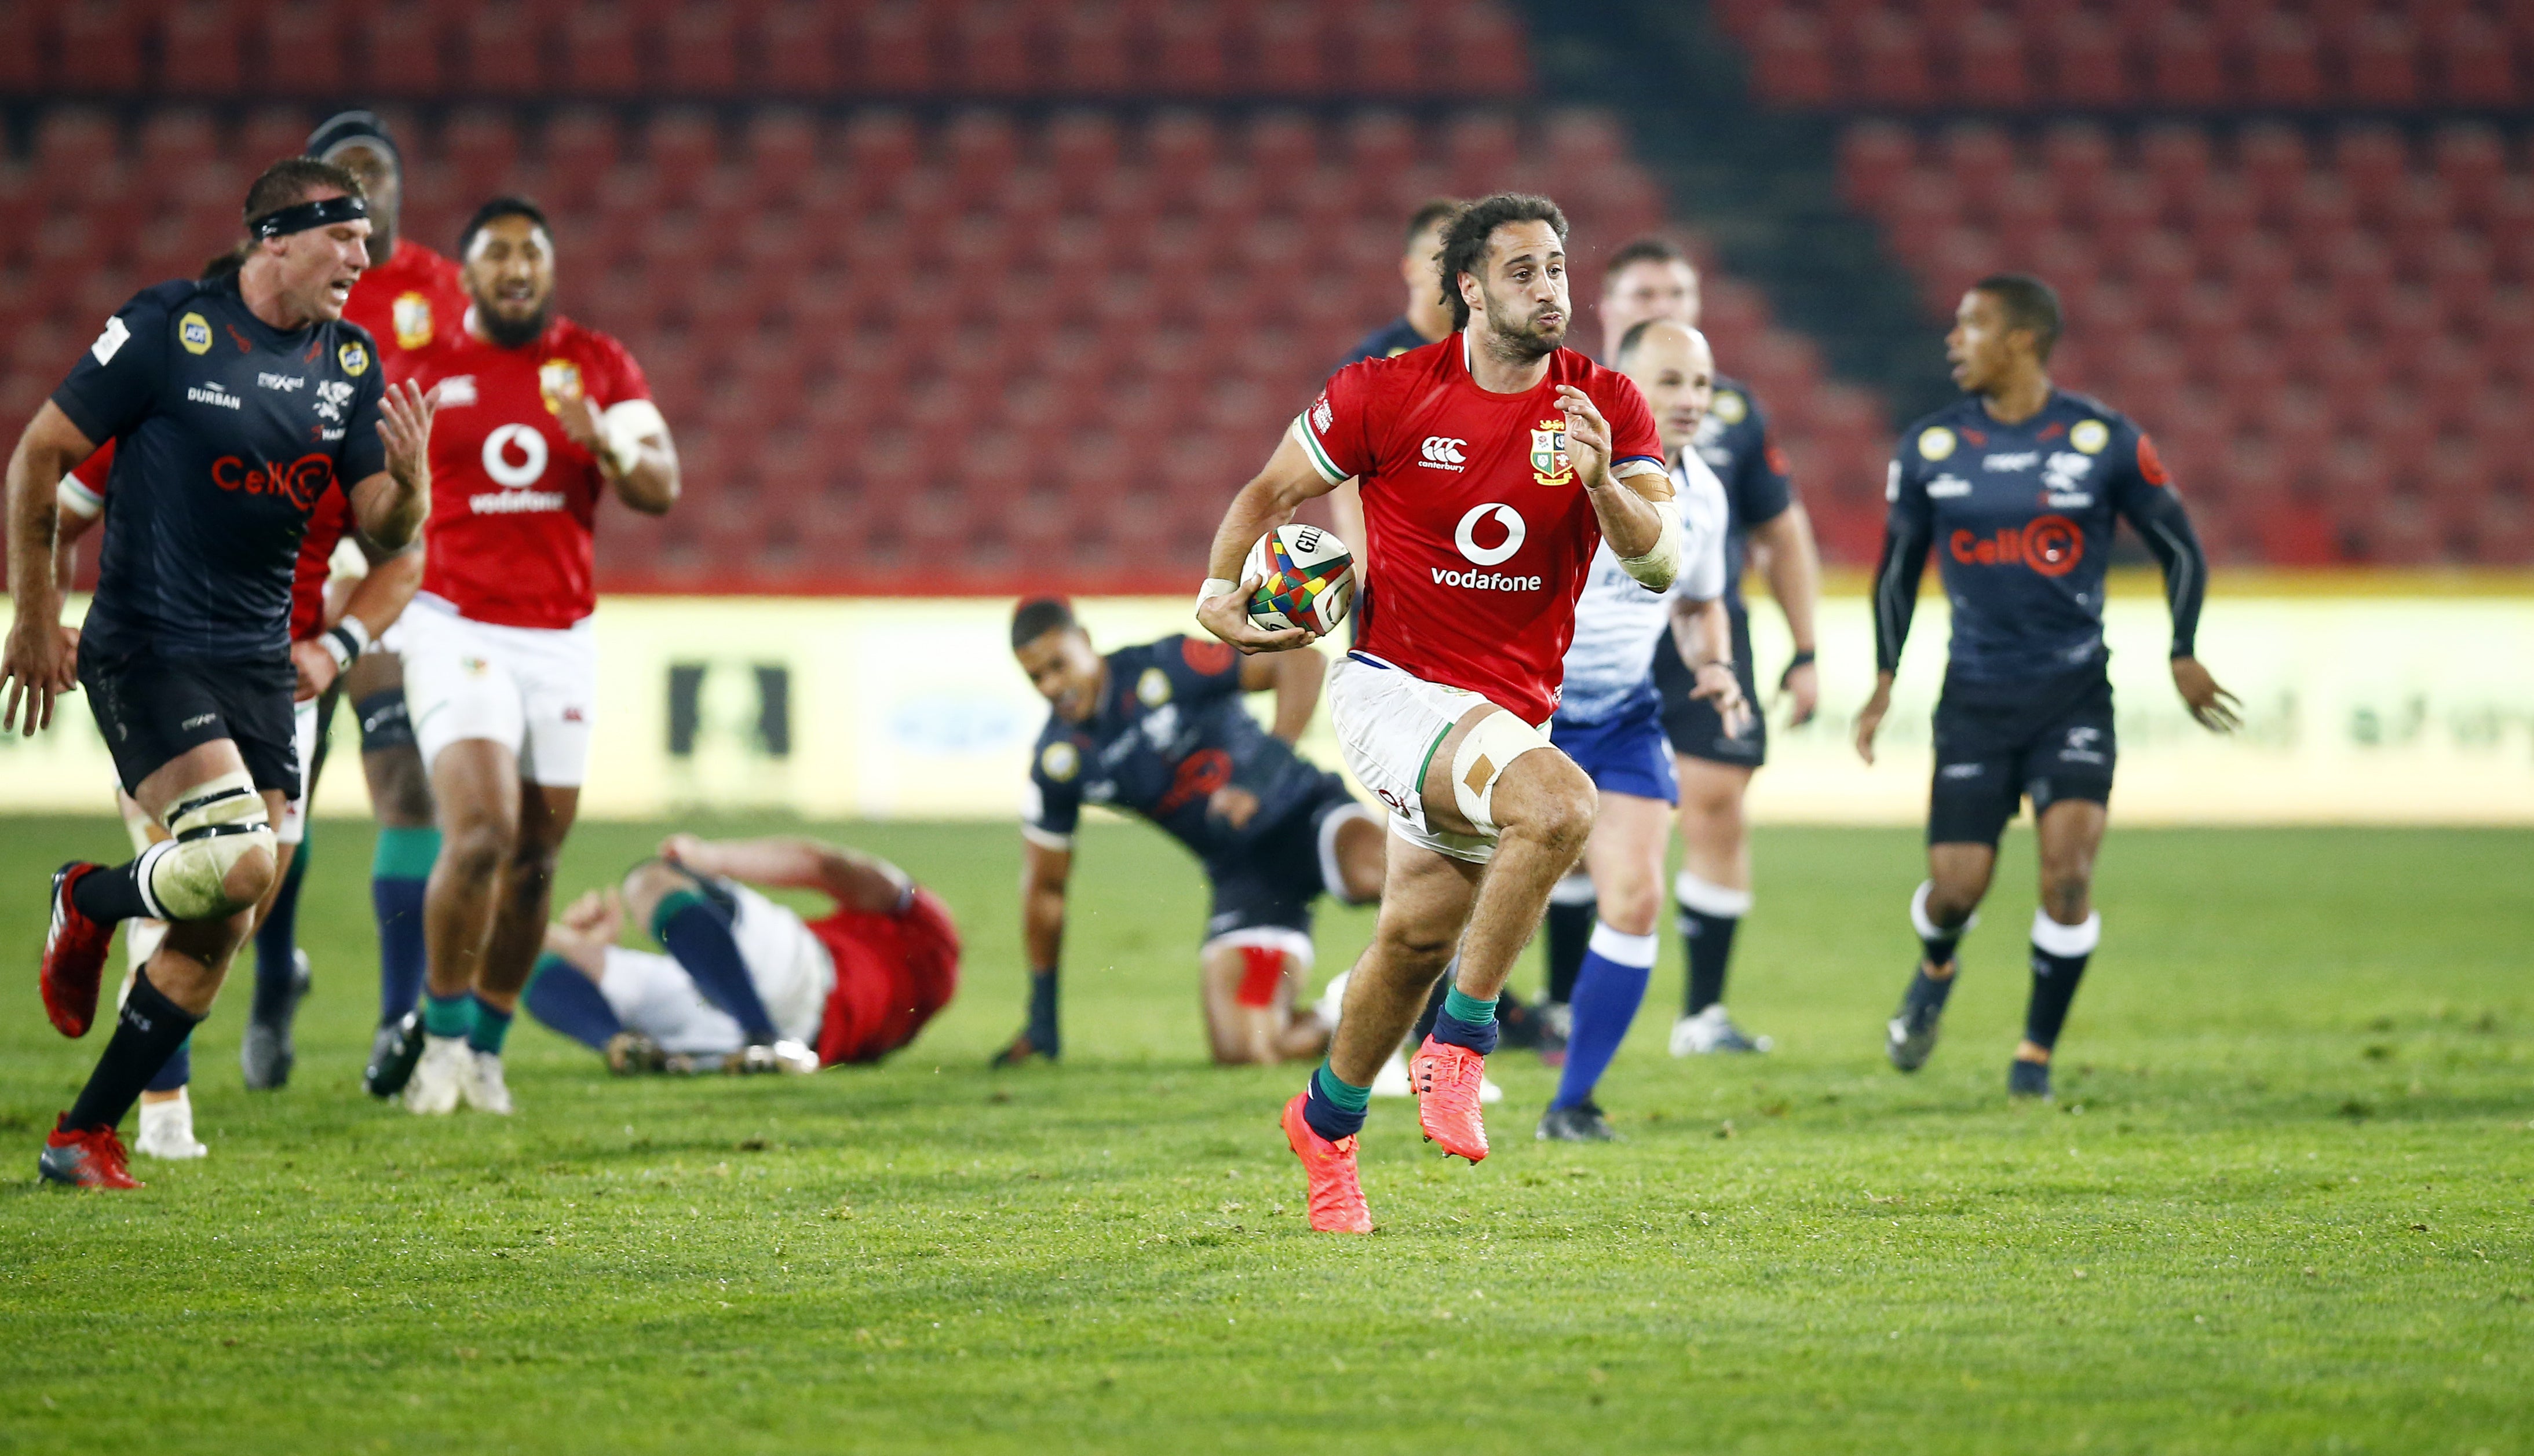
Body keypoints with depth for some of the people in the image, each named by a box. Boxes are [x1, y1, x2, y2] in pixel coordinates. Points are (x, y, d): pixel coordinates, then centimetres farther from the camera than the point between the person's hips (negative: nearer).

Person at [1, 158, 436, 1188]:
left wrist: (408, 482, -17)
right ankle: (90, 903, 8)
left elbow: (381, 531, 6)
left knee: (219, 932, 4)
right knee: (236, 862, -25)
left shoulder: (349, 361, 6)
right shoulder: (168, 328, -10)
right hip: (146, 652, -6)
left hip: (259, 666, 6)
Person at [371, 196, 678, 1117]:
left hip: (562, 642, 3)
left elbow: (662, 490, -4)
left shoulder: (600, 367, 6)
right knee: (482, 834, -19)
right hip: (458, 632, -3)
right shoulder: (420, 371, 3)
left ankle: (485, 1045, 22)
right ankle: (444, 1030, -1)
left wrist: (607, 443, -23)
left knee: (533, 858, 6)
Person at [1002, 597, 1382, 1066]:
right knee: (1241, 1049, -19)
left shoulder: (1166, 669, -12)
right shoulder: (1056, 760, 1)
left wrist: (1264, 777, -25)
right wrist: (1042, 1020, 15)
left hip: (1304, 812, -4)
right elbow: (1045, 888, 12)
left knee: (1371, 872, -40)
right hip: (1242, 873, 4)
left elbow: (1301, 662, -15)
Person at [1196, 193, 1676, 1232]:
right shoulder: (1386, 394, -7)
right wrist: (1220, 593, -6)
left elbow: (1659, 563, -10)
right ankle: (1460, 1043, -19)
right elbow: (1274, 491, 8)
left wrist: (1601, 485, -28)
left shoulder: (1607, 410, -1)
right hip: (1393, 687, -4)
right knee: (1559, 802, -31)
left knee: (1419, 934, 10)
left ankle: (1326, 1123, 35)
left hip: (1510, 708, 5)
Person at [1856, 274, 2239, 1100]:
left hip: (2075, 692, -1)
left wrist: (2183, 657, 0)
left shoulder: (2106, 443, -4)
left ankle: (2037, 1052, 0)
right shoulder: (1929, 450, 2)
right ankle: (1935, 970, 33)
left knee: (2069, 866, -17)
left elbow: (2178, 547, 7)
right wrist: (1885, 677, 9)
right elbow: (1899, 566, 15)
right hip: (1975, 698, 1)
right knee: (1958, 884, -4)